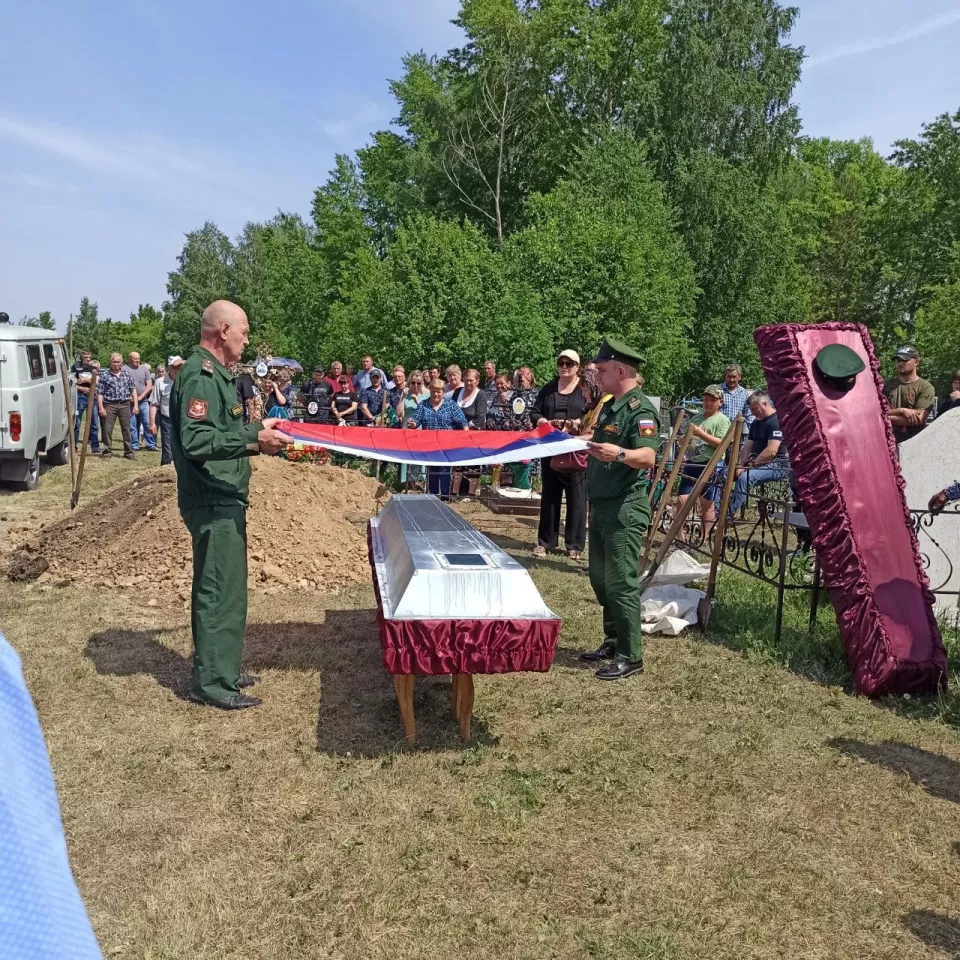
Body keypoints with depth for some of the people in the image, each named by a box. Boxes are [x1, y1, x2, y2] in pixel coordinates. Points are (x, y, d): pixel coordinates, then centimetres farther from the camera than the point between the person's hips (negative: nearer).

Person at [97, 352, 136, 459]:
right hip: (110, 405, -2)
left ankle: (128, 452, 12)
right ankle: (107, 451, 10)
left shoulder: (127, 375, 10)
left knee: (126, 429, 6)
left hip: (125, 405, 2)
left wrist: (135, 405, 5)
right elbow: (100, 393, -1)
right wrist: (101, 407, -9)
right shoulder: (104, 375, 2)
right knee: (107, 429, 0)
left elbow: (133, 390, 13)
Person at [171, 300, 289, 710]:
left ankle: (218, 670, 28)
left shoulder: (215, 373, 15)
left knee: (217, 588, 17)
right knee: (221, 591, -4)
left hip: (222, 499, 11)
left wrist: (256, 441, 18)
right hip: (214, 502, -11)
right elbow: (196, 441, -26)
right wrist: (254, 435, -28)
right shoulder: (201, 376, -17)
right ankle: (213, 683, 6)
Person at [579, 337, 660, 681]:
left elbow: (648, 457, -31)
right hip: (601, 506, 10)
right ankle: (612, 642, 29)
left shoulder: (641, 410, -17)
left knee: (621, 583, -6)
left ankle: (630, 656, 4)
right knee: (600, 579, 16)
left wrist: (619, 454, -48)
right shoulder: (610, 406, 13)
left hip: (625, 510, -10)